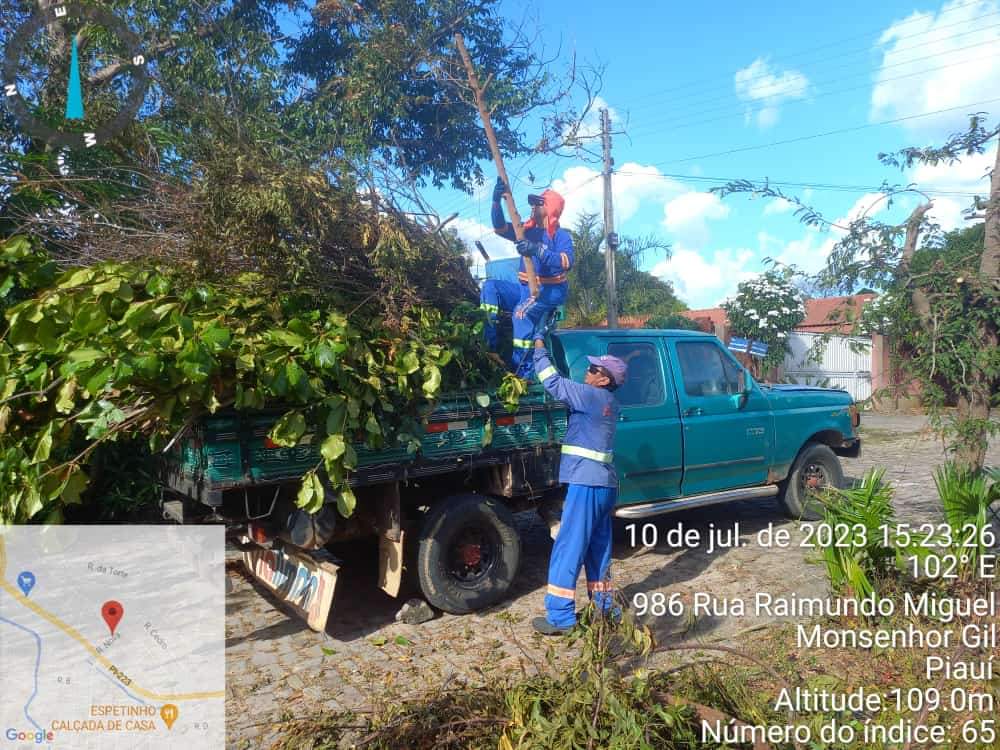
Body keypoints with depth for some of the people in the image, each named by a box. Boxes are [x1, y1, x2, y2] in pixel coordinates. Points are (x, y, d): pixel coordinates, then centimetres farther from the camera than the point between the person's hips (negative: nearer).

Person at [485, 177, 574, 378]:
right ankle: (488, 345, -20)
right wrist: (497, 201, -16)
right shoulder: (527, 230, 12)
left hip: (550, 292, -7)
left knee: (522, 311, -35)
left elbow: (567, 263, -25)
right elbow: (499, 227, 0)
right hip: (526, 289, 7)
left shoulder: (561, 235, -7)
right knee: (490, 288, -12)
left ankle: (522, 370, -31)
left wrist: (538, 250, -37)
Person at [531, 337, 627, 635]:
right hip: (604, 484, 9)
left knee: (568, 550, -3)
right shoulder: (609, 402, 13)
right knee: (598, 549, 17)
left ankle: (560, 617, 2)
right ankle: (604, 608, 27)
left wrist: (539, 347, -3)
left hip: (586, 484, -9)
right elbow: (566, 387, 21)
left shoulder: (594, 396, -13)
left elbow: (554, 383, -14)